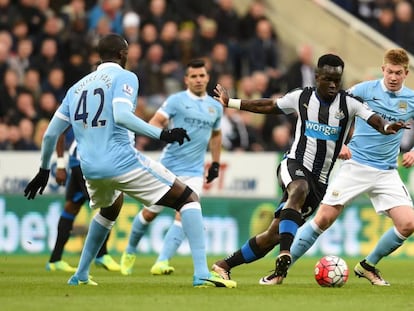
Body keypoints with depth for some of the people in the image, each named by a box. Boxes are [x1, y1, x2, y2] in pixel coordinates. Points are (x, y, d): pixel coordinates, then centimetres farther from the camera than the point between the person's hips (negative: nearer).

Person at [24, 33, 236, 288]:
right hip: (122, 161, -7)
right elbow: (121, 116, -20)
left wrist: (44, 170, 32)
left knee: (110, 208, 39)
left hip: (90, 169, 7)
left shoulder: (77, 88, 19)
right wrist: (162, 134, -24)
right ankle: (202, 273, -17)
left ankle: (80, 275, 37)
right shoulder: (124, 77, 0)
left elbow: (50, 135, 19)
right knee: (189, 199, 0)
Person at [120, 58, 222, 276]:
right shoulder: (176, 100, -4)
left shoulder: (215, 107, 10)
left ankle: (162, 262, -19)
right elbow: (154, 123, -12)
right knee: (150, 213, 7)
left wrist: (216, 163, 21)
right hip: (168, 167, -2)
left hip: (194, 172, 2)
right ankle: (130, 252, 31)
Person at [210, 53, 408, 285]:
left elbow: (374, 118, -19)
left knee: (276, 232, 0)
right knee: (300, 189, -39)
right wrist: (231, 103, 23)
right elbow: (269, 106, 18)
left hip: (319, 181, 1)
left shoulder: (349, 104, -3)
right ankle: (284, 257, -48)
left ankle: (226, 265, 16)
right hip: (295, 164, -1)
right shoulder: (302, 97, 3)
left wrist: (386, 127, -43)